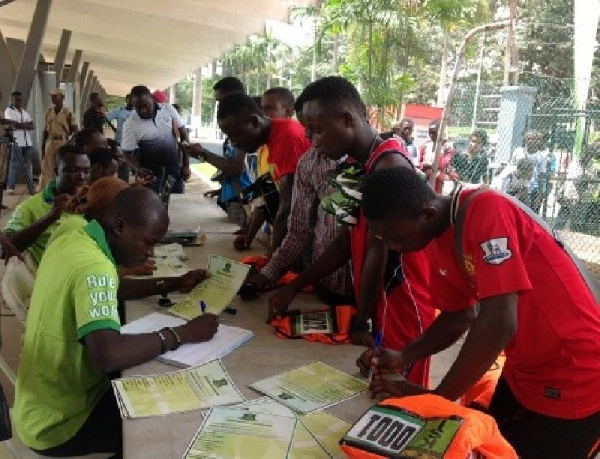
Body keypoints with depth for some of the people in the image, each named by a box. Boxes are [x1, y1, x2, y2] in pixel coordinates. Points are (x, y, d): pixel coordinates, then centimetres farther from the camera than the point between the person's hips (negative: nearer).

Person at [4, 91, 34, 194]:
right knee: (14, 164, -7)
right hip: (16, 141, -6)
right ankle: (10, 187, -4)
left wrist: (20, 125, -7)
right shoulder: (9, 111, 0)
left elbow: (32, 126, 10)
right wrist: (26, 125, -3)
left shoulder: (24, 111, 19)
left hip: (27, 141, 6)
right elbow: (12, 124, -14)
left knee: (28, 164, 6)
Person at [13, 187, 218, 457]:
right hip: (58, 422, -9)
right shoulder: (93, 266, -30)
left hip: (46, 399, 9)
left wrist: (172, 285, 8)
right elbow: (108, 355, -42)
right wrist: (182, 334, -31)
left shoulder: (73, 241, 0)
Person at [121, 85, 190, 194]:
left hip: (174, 168, 2)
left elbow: (183, 134, 1)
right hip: (150, 172, -2)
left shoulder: (168, 109, -6)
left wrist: (186, 165, -1)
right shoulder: (130, 124, -12)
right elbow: (127, 153, -6)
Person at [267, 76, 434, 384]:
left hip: (403, 312, -8)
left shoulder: (389, 165, -20)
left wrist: (360, 322, -10)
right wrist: (294, 287, 9)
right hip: (373, 307, 8)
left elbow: (378, 252, -19)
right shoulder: (352, 166, 8)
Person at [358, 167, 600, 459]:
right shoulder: (436, 244, -3)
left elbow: (499, 324, -33)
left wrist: (435, 398, -24)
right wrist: (403, 357, -6)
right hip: (523, 371, 7)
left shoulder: (485, 210, -27)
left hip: (574, 377, -7)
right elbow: (459, 315, 8)